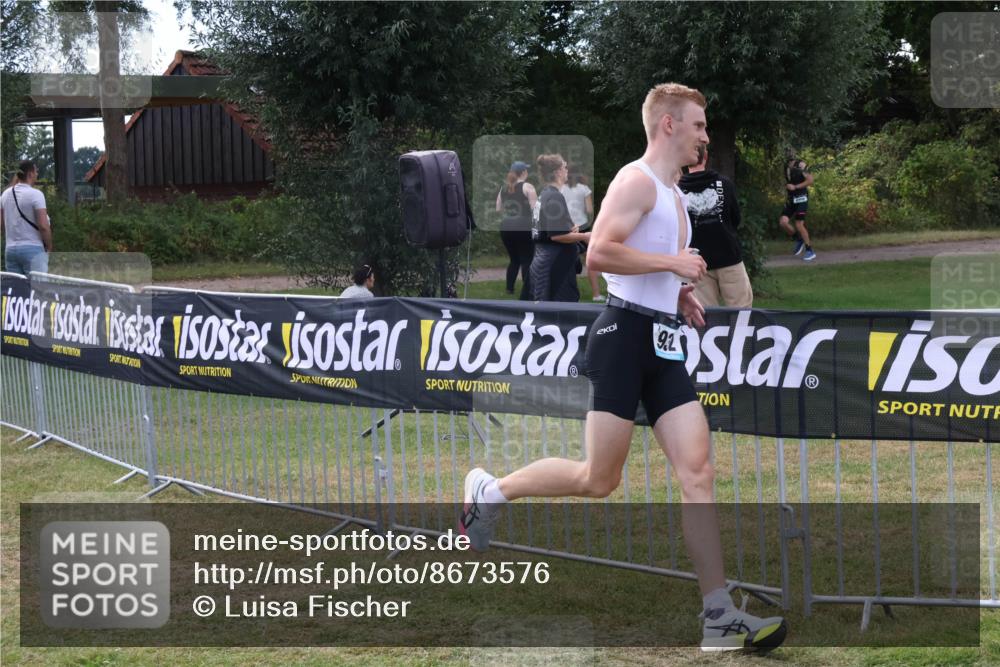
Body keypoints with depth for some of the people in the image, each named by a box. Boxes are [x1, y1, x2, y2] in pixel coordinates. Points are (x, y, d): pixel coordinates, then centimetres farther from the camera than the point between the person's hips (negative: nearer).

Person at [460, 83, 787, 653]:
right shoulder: (637, 180, -8)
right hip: (626, 334, -9)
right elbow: (599, 253, -21)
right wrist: (673, 264, -16)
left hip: (665, 345, 9)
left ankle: (720, 618, -7)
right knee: (599, 480, -6)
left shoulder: (674, 194, 22)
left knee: (698, 472, -3)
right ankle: (491, 490, 17)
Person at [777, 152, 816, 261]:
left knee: (799, 224, -11)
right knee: (783, 222, -8)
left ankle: (809, 251, 0)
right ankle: (798, 240, 14)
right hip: (791, 199, 6)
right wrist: (786, 197, 15)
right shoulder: (786, 166, 10)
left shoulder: (800, 165, -10)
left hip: (801, 198, -6)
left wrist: (795, 187, -18)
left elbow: (810, 180, -15)